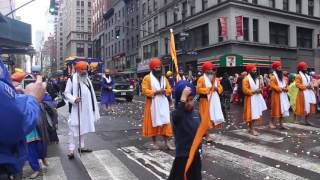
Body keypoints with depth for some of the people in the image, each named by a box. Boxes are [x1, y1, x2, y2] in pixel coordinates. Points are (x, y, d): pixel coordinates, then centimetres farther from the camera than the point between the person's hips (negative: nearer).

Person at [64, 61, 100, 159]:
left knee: (83, 127, 15)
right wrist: (74, 99, -26)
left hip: (86, 108, 7)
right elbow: (66, 93, -7)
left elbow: (91, 93, 16)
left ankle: (81, 146, 26)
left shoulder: (87, 79, 14)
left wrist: (94, 108, 12)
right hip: (75, 108, -6)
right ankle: (71, 150, 0)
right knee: (74, 128, -6)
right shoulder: (72, 79, -6)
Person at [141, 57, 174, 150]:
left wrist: (164, 91, -11)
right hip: (152, 103, -4)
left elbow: (169, 89, 12)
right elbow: (145, 90, -11)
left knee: (165, 122, 1)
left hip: (163, 103, 4)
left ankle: (167, 142, 6)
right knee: (153, 122, 3)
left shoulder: (164, 78, 12)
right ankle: (154, 142, 16)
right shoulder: (147, 78, -4)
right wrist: (156, 92, -20)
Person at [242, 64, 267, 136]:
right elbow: (245, 90, -16)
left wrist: (260, 90, 1)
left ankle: (252, 128, 16)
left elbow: (260, 87, 24)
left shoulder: (257, 78, 16)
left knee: (256, 114, 7)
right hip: (250, 99, -8)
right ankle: (251, 129, -2)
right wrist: (254, 91, -20)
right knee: (251, 114, -7)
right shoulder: (246, 79, -11)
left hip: (257, 98, 8)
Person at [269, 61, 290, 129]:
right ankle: (271, 123, 8)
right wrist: (280, 88, -21)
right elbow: (272, 86, -18)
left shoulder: (282, 76, 15)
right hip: (276, 95, -7)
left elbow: (286, 84, 18)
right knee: (276, 109, -3)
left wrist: (286, 88, -3)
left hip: (283, 95, 7)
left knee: (283, 109, 6)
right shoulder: (273, 77, -10)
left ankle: (281, 124, 12)